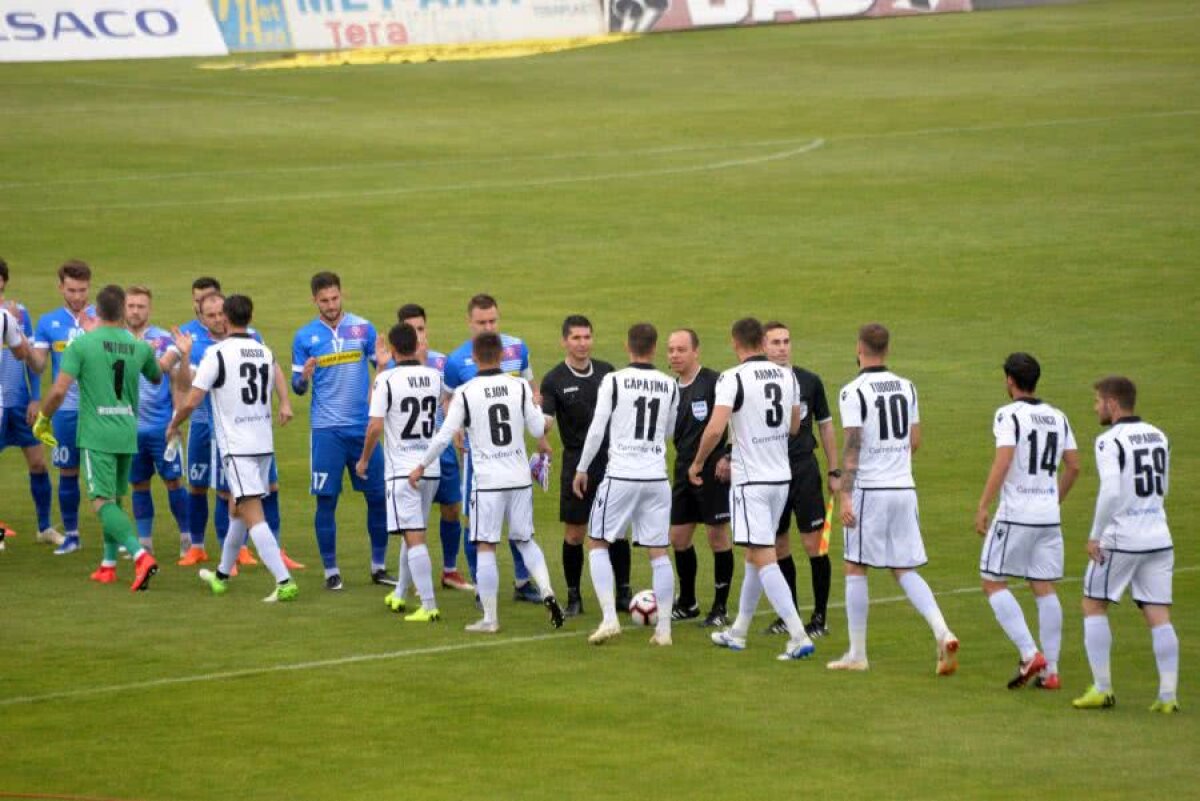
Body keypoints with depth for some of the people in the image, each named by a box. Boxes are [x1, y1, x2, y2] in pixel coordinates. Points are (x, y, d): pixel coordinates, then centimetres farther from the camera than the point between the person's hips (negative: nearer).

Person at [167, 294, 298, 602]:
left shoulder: (218, 353, -11)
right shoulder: (265, 352, 8)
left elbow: (191, 401, -11)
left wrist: (173, 425, 5)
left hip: (236, 446, -7)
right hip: (264, 443, 7)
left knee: (253, 516, -12)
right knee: (236, 510, 22)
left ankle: (284, 582, -23)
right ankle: (222, 575, 36)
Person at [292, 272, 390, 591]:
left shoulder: (363, 328, 3)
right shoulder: (305, 337, 2)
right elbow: (298, 387, 6)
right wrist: (304, 378, -17)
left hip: (364, 426, 1)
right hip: (327, 429, -1)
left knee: (378, 497, 3)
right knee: (327, 500, -1)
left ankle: (379, 567, 16)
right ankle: (331, 570, 9)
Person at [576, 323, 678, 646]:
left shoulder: (614, 381, -6)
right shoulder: (669, 386, 5)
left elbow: (597, 429, -6)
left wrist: (581, 469, 5)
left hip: (621, 476, -3)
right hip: (657, 477, 3)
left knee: (597, 544, 10)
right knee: (658, 552, 8)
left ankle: (609, 618, -3)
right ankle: (663, 629, 6)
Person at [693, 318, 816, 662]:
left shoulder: (734, 378, -14)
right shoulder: (787, 376, 6)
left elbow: (715, 428, -22)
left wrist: (698, 463, -5)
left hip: (751, 481, -7)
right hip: (781, 476, 7)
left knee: (764, 559, -8)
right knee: (756, 555, 18)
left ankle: (798, 637, -18)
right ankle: (738, 632, 29)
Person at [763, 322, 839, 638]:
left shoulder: (809, 381, 1)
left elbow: (825, 425, 9)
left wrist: (834, 472, 8)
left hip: (805, 471, -1)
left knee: (813, 544, -6)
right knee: (778, 547, 8)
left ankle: (820, 617, 0)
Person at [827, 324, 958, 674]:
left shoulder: (854, 392, -9)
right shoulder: (906, 388, 9)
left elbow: (852, 446, -15)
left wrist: (845, 495, -16)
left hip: (869, 488, -5)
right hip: (904, 488, 5)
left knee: (855, 569, 6)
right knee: (905, 571, 11)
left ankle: (857, 654, 8)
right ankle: (942, 632, -10)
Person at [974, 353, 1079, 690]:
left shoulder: (1008, 415, -9)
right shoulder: (1057, 417, 10)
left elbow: (1003, 462, -19)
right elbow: (1073, 466, 13)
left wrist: (983, 506, -16)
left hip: (1015, 514, -6)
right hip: (1049, 517, 6)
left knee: (993, 583, 4)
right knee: (1045, 589, 9)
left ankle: (1030, 654, -10)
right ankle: (1050, 671, 6)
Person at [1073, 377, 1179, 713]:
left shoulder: (1110, 441, -12)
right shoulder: (1158, 437, 10)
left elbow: (1110, 493, -21)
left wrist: (1095, 536, -13)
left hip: (1121, 538, -6)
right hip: (1159, 537, 6)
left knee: (1093, 607, 10)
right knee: (1159, 617, 4)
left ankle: (1102, 689, 7)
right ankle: (1168, 695, -2)